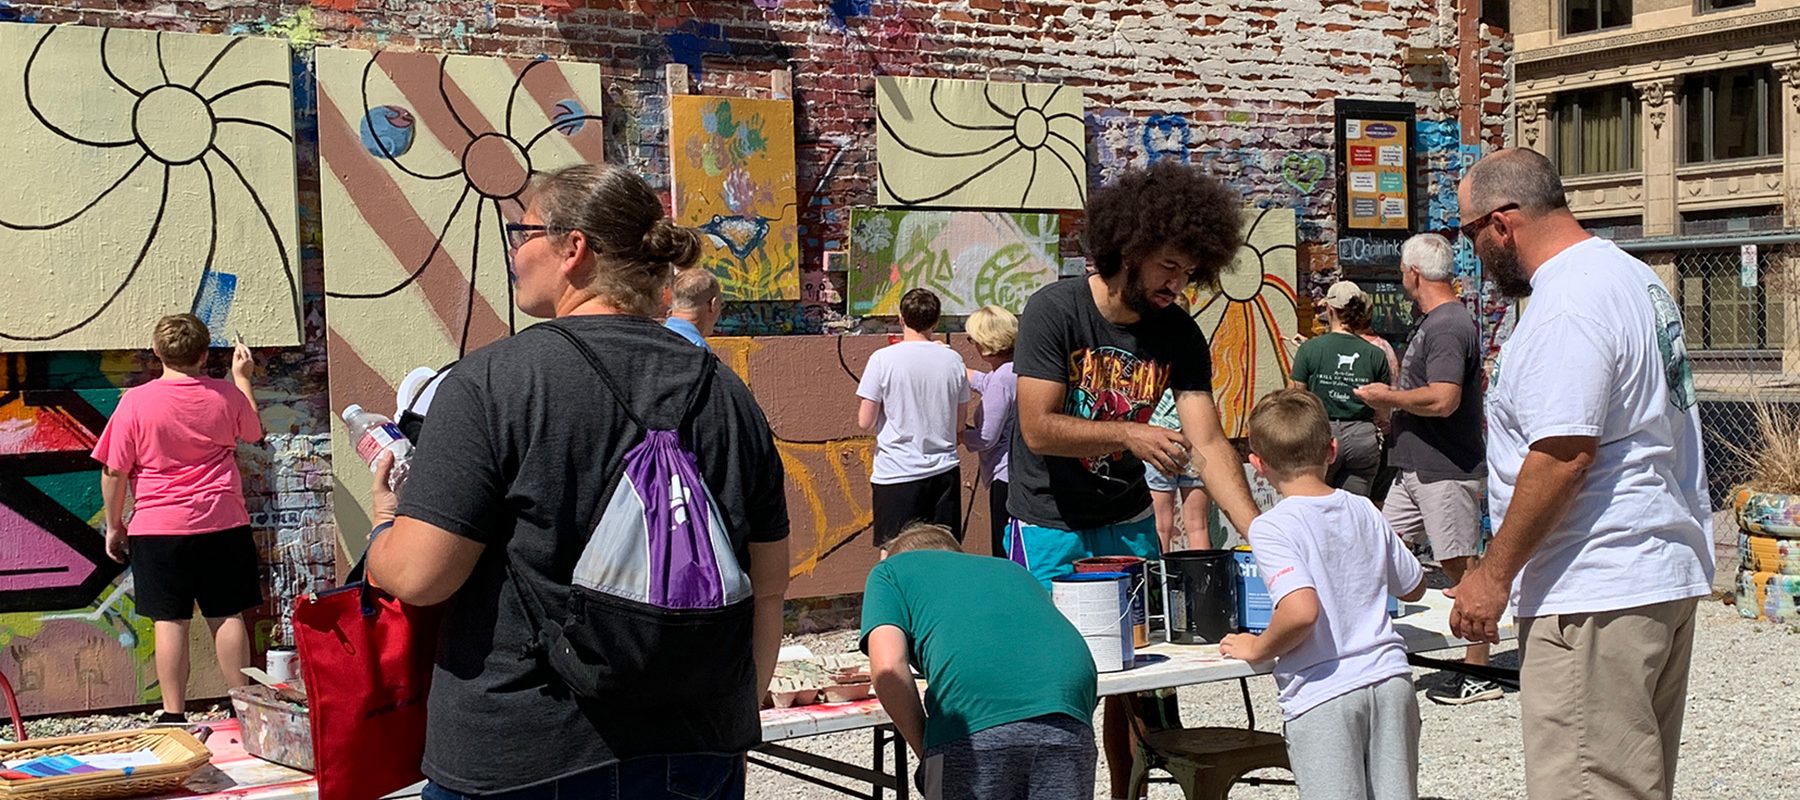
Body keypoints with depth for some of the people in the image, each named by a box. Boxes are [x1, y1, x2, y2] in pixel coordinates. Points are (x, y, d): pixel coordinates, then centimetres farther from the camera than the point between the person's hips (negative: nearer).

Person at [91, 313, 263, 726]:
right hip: (222, 523, 2)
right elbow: (253, 431, 22)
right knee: (228, 616, 7)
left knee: (170, 621, 2)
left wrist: (114, 525, 8)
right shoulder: (227, 395, 0)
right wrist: (242, 376, 31)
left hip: (159, 528, -2)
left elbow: (114, 472, -4)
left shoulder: (136, 402, -8)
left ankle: (173, 715, 4)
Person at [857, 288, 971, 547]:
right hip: (944, 471, 4)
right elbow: (960, 422, 10)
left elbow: (865, 422, -7)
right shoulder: (952, 359, 2)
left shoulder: (883, 359, -10)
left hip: (896, 474, -3)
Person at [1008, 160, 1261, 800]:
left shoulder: (1180, 335, -5)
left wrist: (1260, 531, -22)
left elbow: (1209, 444, -11)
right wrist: (1129, 436, -31)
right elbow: (1039, 428, -21)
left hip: (1127, 520, 4)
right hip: (1049, 525, -4)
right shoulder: (1055, 310, -17)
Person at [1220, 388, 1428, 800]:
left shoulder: (1271, 527, -11)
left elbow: (1301, 611, -25)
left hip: (1321, 694, -5)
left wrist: (1258, 649, -7)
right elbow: (1414, 587, 21)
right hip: (1389, 680, 5)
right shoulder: (1364, 512, 7)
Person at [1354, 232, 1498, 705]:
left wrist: (1388, 397, -15)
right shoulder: (1435, 321, 15)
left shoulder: (1447, 326, -18)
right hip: (1416, 467, 11)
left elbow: (1443, 399, -28)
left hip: (1446, 471, -11)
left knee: (1462, 569, -3)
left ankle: (1479, 676, 4)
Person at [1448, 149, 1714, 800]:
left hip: (1597, 597, -11)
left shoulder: (1566, 307, -18)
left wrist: (1493, 574, -17)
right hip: (1667, 573, 11)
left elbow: (1563, 454, -24)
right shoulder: (1636, 279, 16)